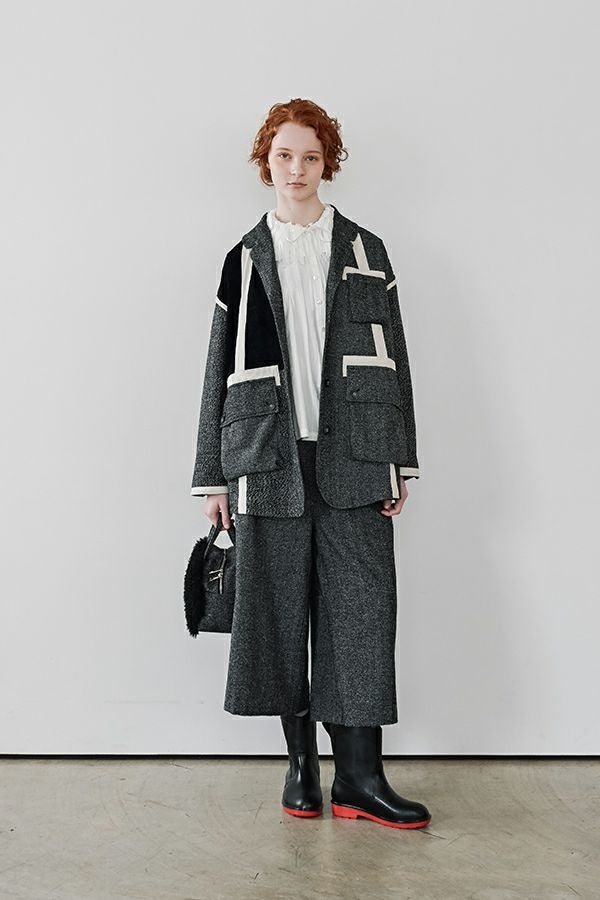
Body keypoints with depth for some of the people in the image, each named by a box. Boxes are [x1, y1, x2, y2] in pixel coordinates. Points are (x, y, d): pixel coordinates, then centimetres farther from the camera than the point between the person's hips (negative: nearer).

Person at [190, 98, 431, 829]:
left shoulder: (365, 252, 12)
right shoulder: (246, 258, 11)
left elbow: (392, 359, 8)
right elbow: (220, 371, 9)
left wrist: (399, 462, 1)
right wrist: (213, 477, 5)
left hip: (352, 460, 0)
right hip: (270, 459, 0)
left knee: (361, 608, -3)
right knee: (280, 611, 3)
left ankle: (359, 777, 6)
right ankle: (301, 762, 18)